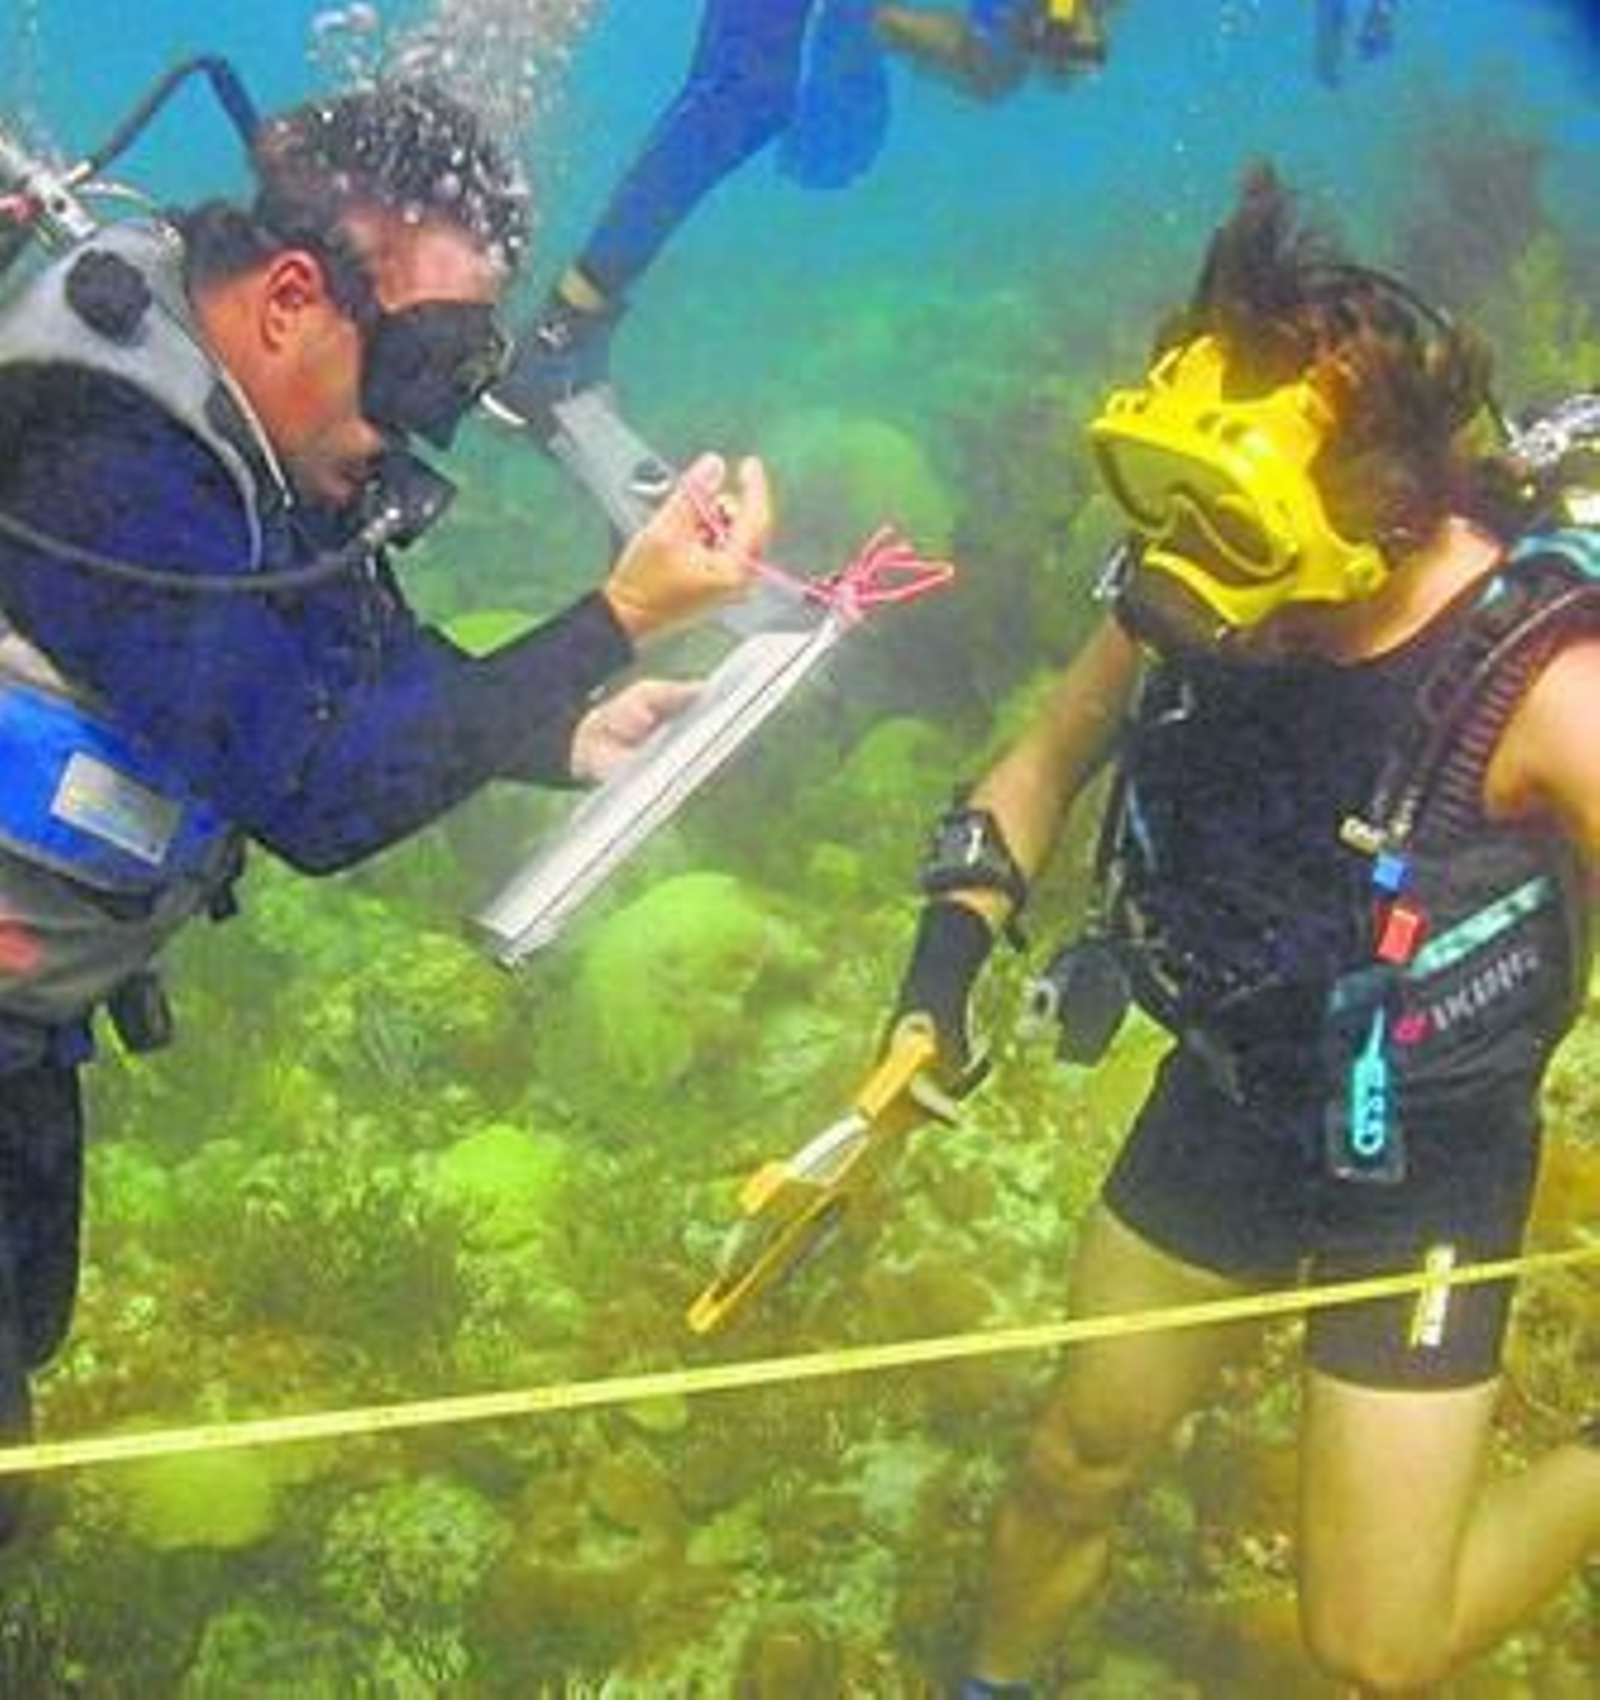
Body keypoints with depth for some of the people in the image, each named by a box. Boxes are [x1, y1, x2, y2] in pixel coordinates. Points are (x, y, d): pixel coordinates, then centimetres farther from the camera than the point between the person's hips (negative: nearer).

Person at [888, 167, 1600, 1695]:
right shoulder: (1187, 594, -17)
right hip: (1223, 1097, 4)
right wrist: (960, 925, -9)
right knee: (1080, 1460, 20)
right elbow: (1056, 749, 5)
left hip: (1421, 1171, -4)